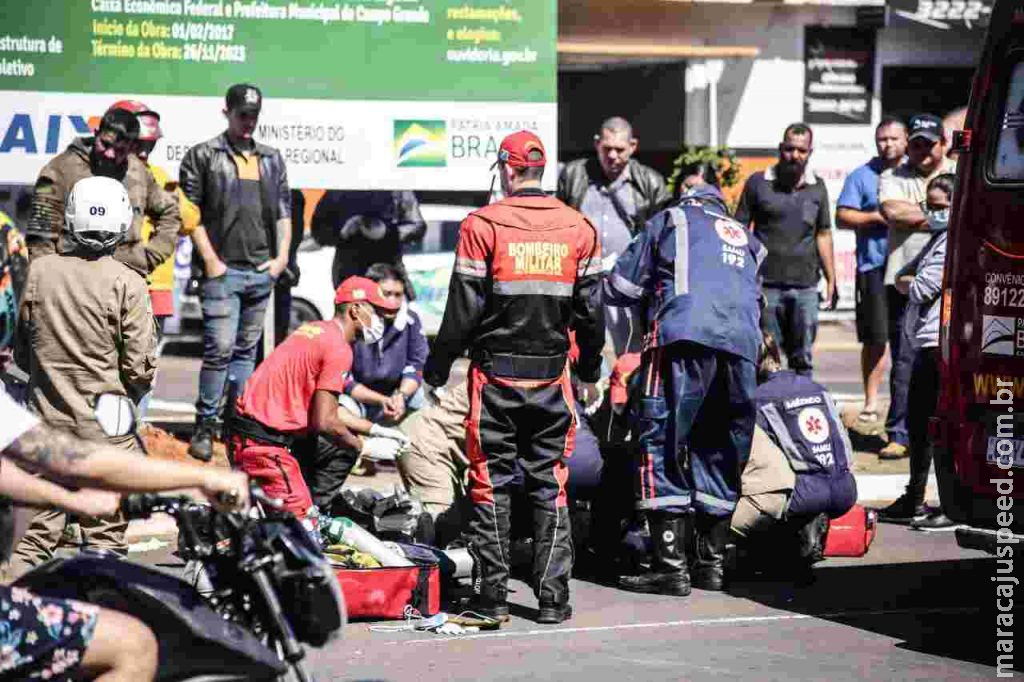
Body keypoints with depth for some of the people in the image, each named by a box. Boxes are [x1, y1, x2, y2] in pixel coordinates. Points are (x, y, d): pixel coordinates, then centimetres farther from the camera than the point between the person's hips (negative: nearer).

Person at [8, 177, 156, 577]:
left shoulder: (38, 272, -3)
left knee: (36, 531, 10)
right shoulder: (127, 284, -13)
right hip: (106, 424, -3)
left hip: (46, 417, 3)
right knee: (106, 533, 6)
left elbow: (20, 350, 6)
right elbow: (140, 365, -11)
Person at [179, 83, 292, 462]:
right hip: (223, 270, -5)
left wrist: (282, 255, 7)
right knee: (220, 348, -12)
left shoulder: (271, 159, 18)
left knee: (247, 350, 10)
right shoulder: (203, 156, 3)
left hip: (262, 271, 5)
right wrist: (210, 260, -8)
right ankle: (205, 426, -5)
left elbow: (283, 211, 20)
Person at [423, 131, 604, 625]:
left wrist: (437, 368, 2)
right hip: (551, 374, 3)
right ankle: (552, 597, 7)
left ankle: (493, 596, 5)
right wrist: (590, 372, 20)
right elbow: (590, 309, 8)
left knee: (491, 485, 5)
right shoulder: (578, 228, 2)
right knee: (550, 485, 9)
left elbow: (463, 309, -8)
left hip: (495, 374, -3)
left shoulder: (483, 226, -9)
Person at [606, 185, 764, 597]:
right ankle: (711, 560, 17)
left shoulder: (672, 218, 22)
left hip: (685, 335, -5)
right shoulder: (749, 241, 35)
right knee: (720, 452, 15)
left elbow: (621, 288, 19)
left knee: (661, 444, -4)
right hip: (744, 345, 5)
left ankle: (670, 565, -10)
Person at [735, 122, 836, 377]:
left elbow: (823, 234, 15)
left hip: (805, 286, 2)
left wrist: (831, 280, 10)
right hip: (767, 286, -2)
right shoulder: (758, 183, 2)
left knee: (802, 360, 5)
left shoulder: (817, 188, 11)